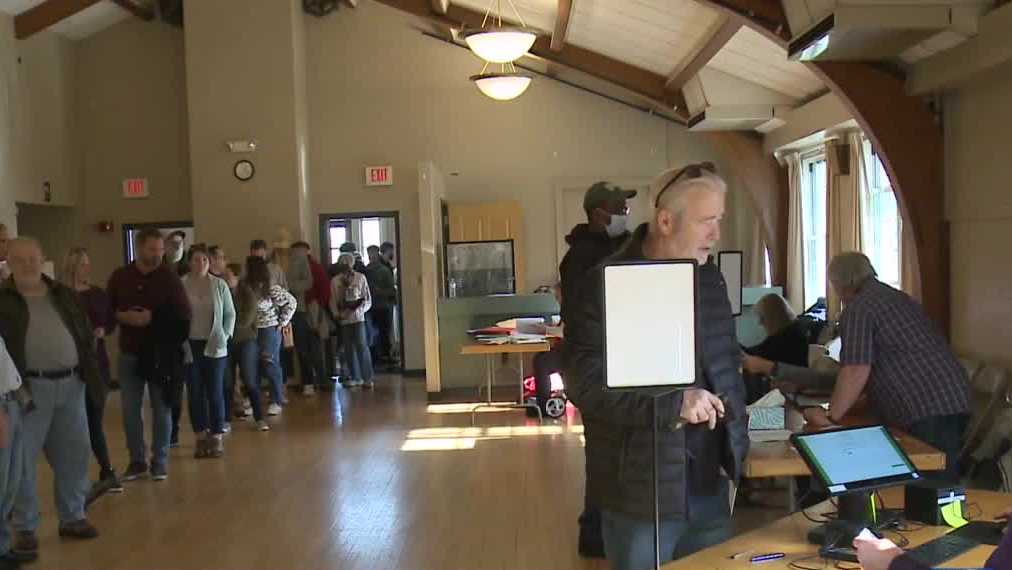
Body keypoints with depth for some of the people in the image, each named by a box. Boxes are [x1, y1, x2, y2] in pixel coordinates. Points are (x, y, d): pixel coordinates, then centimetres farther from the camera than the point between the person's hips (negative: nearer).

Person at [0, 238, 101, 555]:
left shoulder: (64, 296, 12)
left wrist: (90, 373, 10)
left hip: (70, 384, 4)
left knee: (74, 455, 10)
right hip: (29, 387, -4)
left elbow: (85, 334, 18)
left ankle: (73, 518, 24)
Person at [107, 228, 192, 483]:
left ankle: (160, 462, 13)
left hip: (161, 354, -2)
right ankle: (137, 461, 18)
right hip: (130, 353, 2)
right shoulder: (120, 276, 4)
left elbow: (184, 315, -4)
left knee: (161, 409, 3)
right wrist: (123, 316, -11)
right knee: (130, 410, 5)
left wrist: (154, 318, -15)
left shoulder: (169, 278, -3)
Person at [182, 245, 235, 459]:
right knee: (195, 392, 6)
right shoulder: (180, 285, -5)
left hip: (214, 346, 0)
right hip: (190, 346, 0)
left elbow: (230, 314, 6)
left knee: (215, 391, 3)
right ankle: (201, 436, 15)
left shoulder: (219, 285, 0)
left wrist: (225, 335, -3)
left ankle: (217, 436, 11)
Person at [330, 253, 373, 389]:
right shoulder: (335, 281, 7)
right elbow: (333, 301, 7)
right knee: (349, 348, 5)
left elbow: (368, 299, 3)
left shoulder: (360, 278, 3)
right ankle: (355, 377, 15)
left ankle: (367, 377, -5)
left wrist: (359, 307, -14)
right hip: (343, 319, 2)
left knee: (361, 346, -10)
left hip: (358, 317, -2)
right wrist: (336, 314, -8)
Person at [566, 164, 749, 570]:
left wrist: (736, 440, 7)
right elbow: (585, 384, -20)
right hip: (642, 491, -7)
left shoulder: (709, 277, 10)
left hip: (709, 484, 7)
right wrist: (674, 403, -25)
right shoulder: (607, 285, -15)